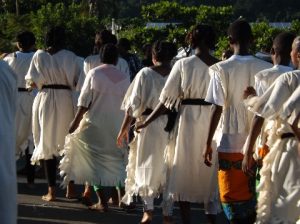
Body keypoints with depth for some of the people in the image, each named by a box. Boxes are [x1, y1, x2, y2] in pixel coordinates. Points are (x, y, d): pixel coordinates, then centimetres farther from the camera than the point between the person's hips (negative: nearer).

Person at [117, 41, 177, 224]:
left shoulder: (145, 74, -4)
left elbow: (134, 103, -4)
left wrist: (125, 128, 2)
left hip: (149, 124, -1)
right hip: (172, 126, 2)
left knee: (147, 166, 10)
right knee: (167, 168, 13)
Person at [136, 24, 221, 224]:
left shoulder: (183, 64, -6)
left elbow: (167, 99, -5)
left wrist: (147, 122, 4)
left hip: (189, 122, -2)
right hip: (213, 123, 2)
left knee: (185, 172, 11)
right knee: (210, 173, 14)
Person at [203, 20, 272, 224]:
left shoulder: (222, 69, -8)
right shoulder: (266, 69, -1)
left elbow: (217, 110, -9)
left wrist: (208, 144, -1)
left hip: (232, 144, -3)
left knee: (234, 199, 5)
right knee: (254, 198, 14)